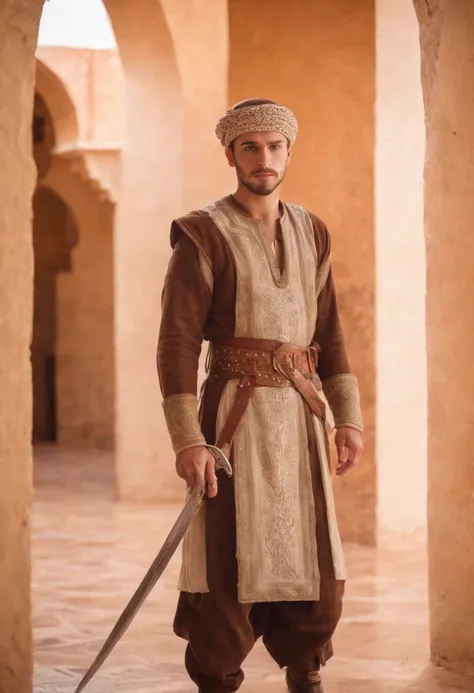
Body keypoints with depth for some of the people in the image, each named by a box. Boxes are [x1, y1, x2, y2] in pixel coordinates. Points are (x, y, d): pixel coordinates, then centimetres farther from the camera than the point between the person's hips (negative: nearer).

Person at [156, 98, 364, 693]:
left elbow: (329, 331, 15)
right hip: (236, 415, -5)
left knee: (318, 567, 8)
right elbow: (177, 342, -10)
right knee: (230, 565, -3)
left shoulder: (311, 233, 12)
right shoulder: (203, 236, -5)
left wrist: (347, 416, 6)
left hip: (301, 416, 5)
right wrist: (188, 440, -18)